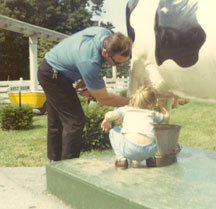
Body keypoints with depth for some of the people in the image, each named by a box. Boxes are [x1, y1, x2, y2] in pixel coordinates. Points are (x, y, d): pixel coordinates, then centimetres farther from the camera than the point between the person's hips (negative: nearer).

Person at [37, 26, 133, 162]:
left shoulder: (107, 34, -14)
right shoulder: (89, 61, -39)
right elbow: (103, 98, -27)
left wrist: (86, 81, 0)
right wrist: (131, 102, -21)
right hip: (52, 75, -9)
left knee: (56, 121, 16)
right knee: (75, 120, -13)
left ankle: (55, 161, 29)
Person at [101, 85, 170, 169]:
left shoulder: (126, 109, 18)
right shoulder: (152, 113, 24)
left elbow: (109, 115, 4)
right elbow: (166, 117, 43)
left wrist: (107, 121, 28)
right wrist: (161, 106, 62)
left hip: (129, 148, -3)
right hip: (150, 150, 3)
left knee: (114, 131, 25)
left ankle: (121, 158, 10)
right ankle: (150, 158, 18)